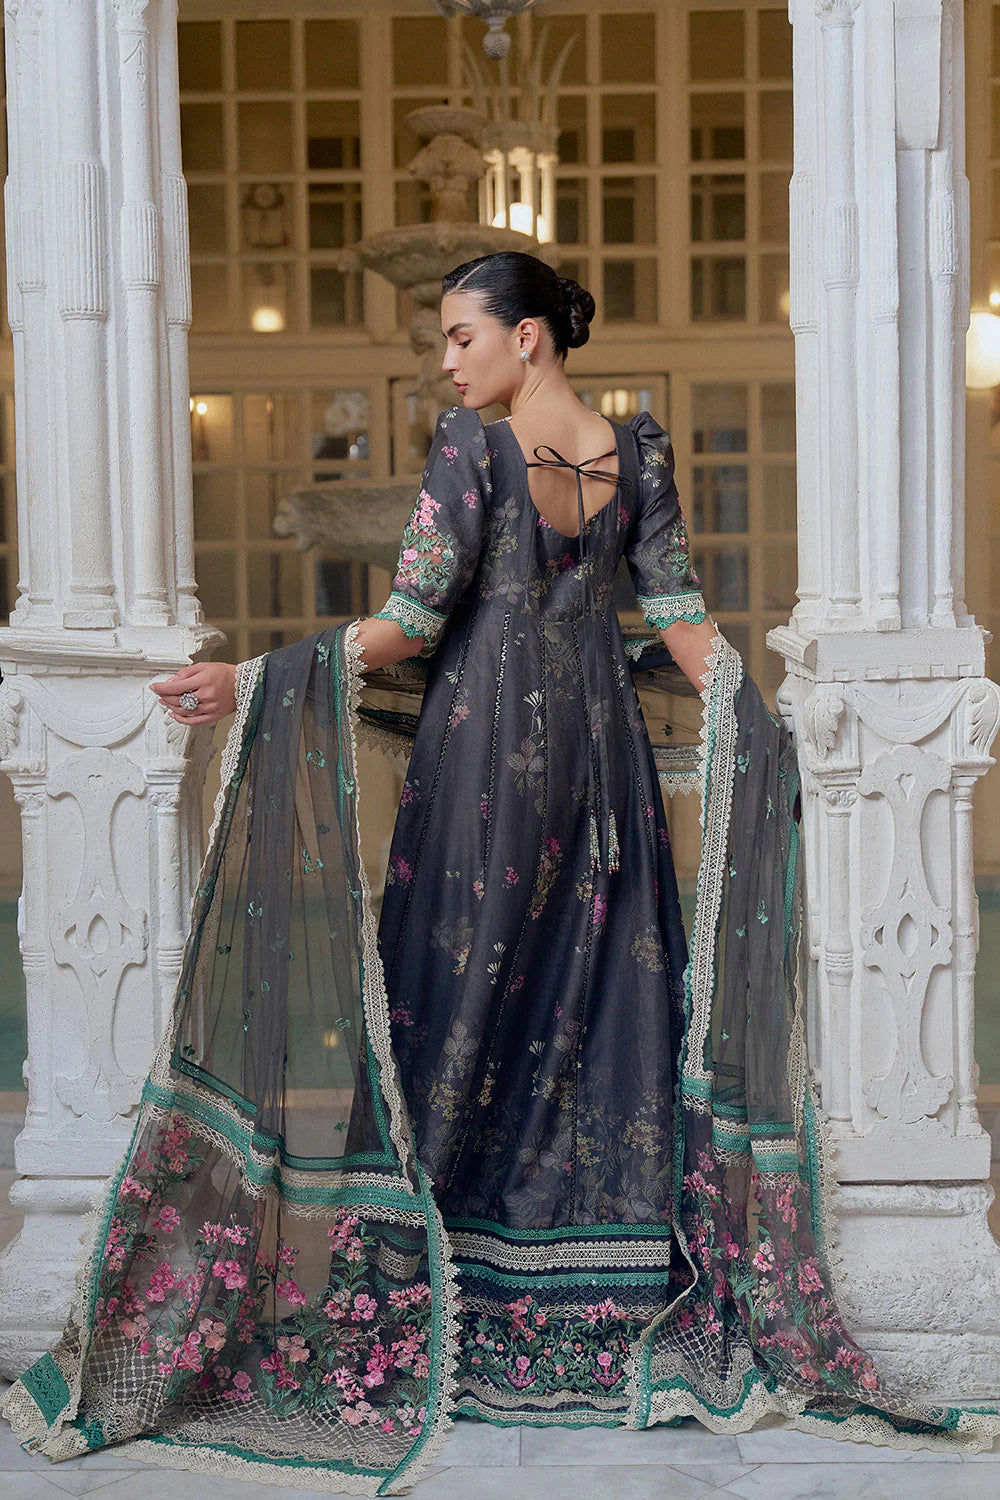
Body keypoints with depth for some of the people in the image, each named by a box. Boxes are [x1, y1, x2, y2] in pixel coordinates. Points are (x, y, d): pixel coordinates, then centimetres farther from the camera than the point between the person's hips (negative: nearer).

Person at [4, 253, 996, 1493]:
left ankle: (420, 1310, 8)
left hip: (485, 742, -5)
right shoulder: (639, 449, 5)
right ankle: (622, 1306, 14)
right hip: (603, 741, 5)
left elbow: (413, 622, -15)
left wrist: (256, 682, -14)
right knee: (605, 999, 9)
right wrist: (757, 731, 12)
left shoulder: (470, 443, -10)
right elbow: (682, 620, 4)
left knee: (456, 989, 3)